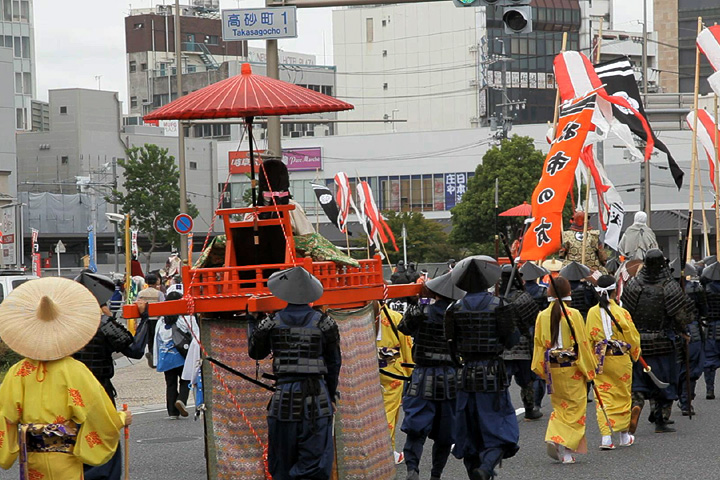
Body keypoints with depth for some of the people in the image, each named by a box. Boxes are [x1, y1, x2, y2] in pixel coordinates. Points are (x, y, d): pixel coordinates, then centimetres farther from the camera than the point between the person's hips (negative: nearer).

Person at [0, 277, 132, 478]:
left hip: (31, 456, 3)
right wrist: (121, 419, 8)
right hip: (65, 456, -2)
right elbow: (96, 409, -10)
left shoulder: (18, 372, -5)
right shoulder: (74, 370, -12)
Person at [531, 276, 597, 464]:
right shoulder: (574, 314, -10)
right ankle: (566, 448, -6)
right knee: (575, 406, 4)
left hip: (552, 368, 4)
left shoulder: (542, 316, -1)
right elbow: (582, 343, -8)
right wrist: (589, 369, 0)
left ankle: (554, 437, 0)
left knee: (560, 406, 18)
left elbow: (539, 344, 2)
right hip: (573, 368, -4)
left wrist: (541, 368, 10)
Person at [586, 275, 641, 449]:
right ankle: (624, 436, 24)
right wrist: (635, 355, 15)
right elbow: (632, 337, -3)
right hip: (621, 359, -2)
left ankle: (606, 436, -8)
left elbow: (589, 338, 3)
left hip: (600, 360, 2)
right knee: (623, 396, 13)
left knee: (603, 397, 4)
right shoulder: (621, 312, -10)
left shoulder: (592, 313, -3)